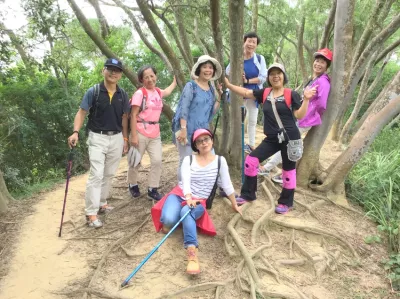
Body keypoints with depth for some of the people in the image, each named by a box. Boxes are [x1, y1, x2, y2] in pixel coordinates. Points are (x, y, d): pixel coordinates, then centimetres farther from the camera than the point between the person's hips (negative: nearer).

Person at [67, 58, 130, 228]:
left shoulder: (122, 95, 4)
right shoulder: (93, 92, -7)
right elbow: (81, 112, -7)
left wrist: (125, 139, 9)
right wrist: (76, 132, -20)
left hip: (116, 138, 5)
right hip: (97, 138, -4)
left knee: (109, 174, 13)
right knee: (96, 175, -10)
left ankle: (101, 203, 29)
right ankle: (91, 213, -5)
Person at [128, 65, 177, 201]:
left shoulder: (158, 92, 9)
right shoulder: (140, 93, -11)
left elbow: (167, 92, 36)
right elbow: (133, 115, -13)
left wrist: (175, 80, 45)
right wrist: (134, 136, -18)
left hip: (155, 134, 6)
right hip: (141, 133, -6)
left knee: (157, 161, 0)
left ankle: (152, 190, 10)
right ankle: (133, 185, 30)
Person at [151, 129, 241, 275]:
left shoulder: (220, 161, 3)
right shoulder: (188, 159, 3)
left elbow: (227, 184, 9)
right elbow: (186, 181, -12)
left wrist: (234, 205, 15)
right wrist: (189, 198, -31)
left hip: (199, 201, -1)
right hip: (180, 194, 1)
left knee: (186, 212, -39)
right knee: (169, 220, -32)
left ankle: (192, 254, -47)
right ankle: (168, 222, 5)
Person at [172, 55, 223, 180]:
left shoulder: (211, 89, 10)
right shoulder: (191, 86, -8)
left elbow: (212, 112, 12)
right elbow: (183, 109, -15)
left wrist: (220, 97, 1)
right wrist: (183, 129, -22)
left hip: (202, 132, 7)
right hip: (187, 131, -6)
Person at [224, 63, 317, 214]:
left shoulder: (291, 94, -5)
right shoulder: (265, 93, 6)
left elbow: (299, 115, -9)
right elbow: (246, 92, 8)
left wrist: (306, 99, -21)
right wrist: (228, 84, 2)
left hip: (290, 138, -4)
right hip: (272, 139, 4)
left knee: (288, 169, 7)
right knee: (251, 160, 0)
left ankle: (286, 202, 26)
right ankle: (247, 195, 16)